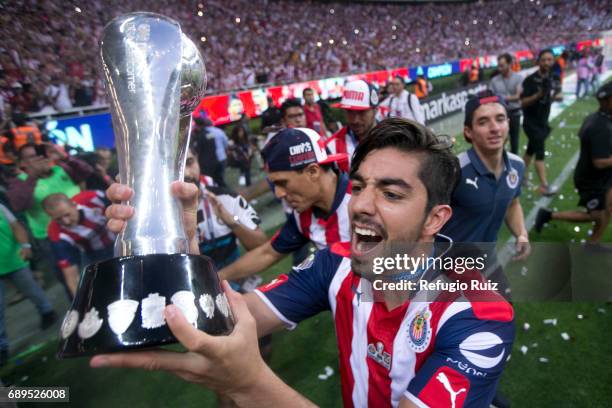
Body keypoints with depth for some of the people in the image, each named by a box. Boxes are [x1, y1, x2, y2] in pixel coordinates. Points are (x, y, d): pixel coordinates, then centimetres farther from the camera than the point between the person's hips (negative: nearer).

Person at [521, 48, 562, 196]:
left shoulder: (553, 79, 4)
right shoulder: (530, 80, -15)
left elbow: (558, 94, 15)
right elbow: (523, 103, -18)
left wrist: (557, 96, -9)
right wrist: (539, 95, -32)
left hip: (543, 120, 7)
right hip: (531, 121, -7)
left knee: (531, 150, 16)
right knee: (540, 152, -11)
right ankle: (544, 185, -11)